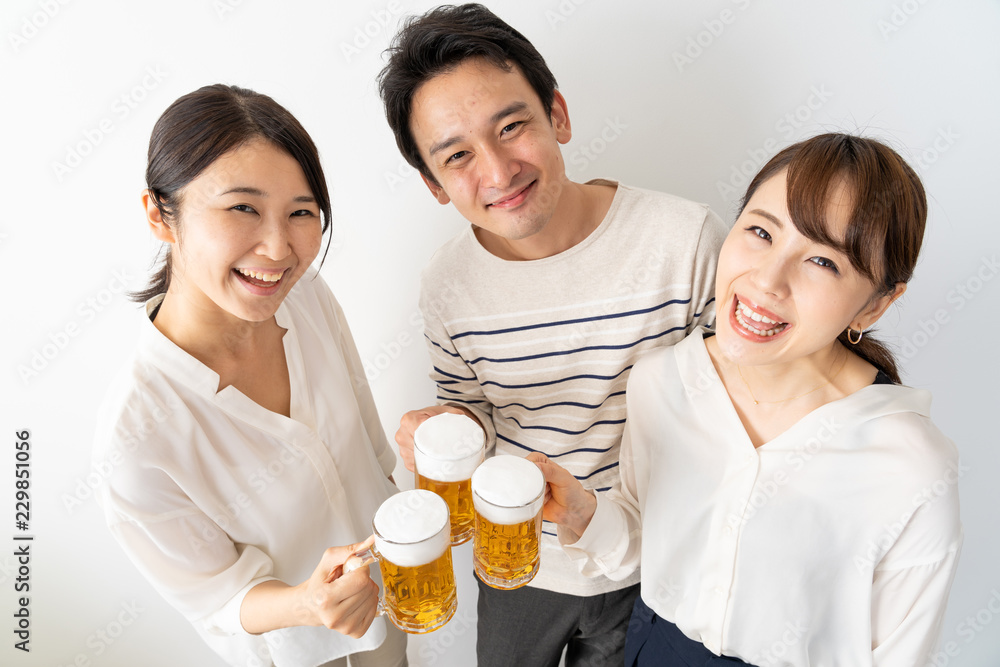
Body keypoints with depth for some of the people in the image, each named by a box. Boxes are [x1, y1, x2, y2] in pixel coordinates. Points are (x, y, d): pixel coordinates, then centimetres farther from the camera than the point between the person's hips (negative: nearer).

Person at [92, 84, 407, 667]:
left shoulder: (308, 295, -21)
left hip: (384, 579, 4)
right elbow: (219, 597, -20)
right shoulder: (137, 439, -36)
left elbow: (366, 429, -4)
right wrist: (307, 605, -41)